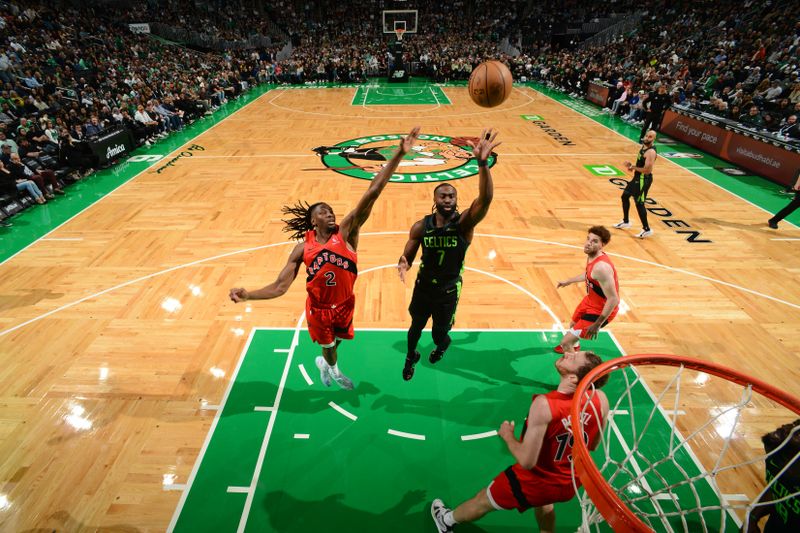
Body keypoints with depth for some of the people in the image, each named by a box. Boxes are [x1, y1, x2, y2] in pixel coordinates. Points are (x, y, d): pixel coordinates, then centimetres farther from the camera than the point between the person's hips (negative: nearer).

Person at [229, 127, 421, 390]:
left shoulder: (346, 232, -18)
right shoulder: (302, 249, -14)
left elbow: (372, 193, -29)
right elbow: (280, 286, -11)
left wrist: (398, 154, -36)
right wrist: (248, 295, -27)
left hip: (345, 304, 1)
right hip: (319, 309, -1)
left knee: (336, 341, 27)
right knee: (328, 345, 22)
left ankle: (324, 362, 63)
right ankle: (332, 369, 59)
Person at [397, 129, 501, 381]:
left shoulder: (464, 223, -21)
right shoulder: (421, 226, -14)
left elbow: (485, 199, -40)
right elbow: (407, 256, -5)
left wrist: (483, 164, -54)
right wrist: (403, 264, -31)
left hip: (449, 292, -1)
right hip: (423, 288, 1)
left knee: (439, 334, 17)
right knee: (415, 328, 21)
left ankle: (443, 344, 58)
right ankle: (410, 358, 54)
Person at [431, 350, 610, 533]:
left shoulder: (545, 403, -37)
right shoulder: (601, 399, -21)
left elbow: (527, 461, -29)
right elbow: (592, 446, -2)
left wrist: (507, 435, -11)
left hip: (536, 481, -4)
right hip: (571, 484, 4)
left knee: (483, 499, 25)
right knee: (543, 501, 41)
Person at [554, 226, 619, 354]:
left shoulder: (601, 267, -36)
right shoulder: (591, 256, -7)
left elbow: (613, 299, -33)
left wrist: (597, 324, -29)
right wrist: (568, 281, 28)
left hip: (600, 311, -10)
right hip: (589, 301, 10)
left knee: (565, 342, -13)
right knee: (573, 325, 36)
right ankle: (574, 345, 69)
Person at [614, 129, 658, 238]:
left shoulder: (651, 152, -24)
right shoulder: (644, 146, 6)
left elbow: (647, 170, -28)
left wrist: (632, 167, -21)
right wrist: (632, 166, 2)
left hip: (644, 179, -10)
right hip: (637, 177, 10)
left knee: (639, 204, -6)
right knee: (625, 196, 20)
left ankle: (647, 230, 5)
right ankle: (626, 222, 35)